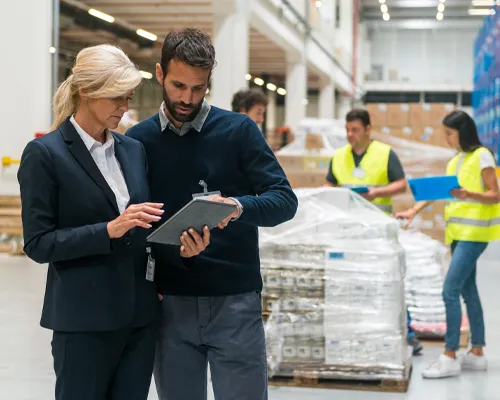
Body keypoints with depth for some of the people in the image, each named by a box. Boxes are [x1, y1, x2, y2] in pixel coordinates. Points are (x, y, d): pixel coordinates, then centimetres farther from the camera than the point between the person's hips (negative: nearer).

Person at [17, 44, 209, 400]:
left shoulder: (134, 150, 10)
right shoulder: (45, 154, -8)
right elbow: (38, 244, -11)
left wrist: (180, 249, -7)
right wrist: (109, 230, -21)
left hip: (141, 314, 5)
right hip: (85, 319, -5)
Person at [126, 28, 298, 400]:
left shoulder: (239, 130, -3)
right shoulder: (138, 140, 4)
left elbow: (285, 200, -6)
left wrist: (239, 206, -26)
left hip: (235, 302, -2)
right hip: (169, 303, 2)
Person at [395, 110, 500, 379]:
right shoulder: (455, 161, 16)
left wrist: (469, 195, -28)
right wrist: (414, 211, 2)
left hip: (474, 232, -8)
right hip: (458, 232, 8)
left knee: (450, 291, -13)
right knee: (468, 292, 10)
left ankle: (450, 357, -11)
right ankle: (477, 354, 16)